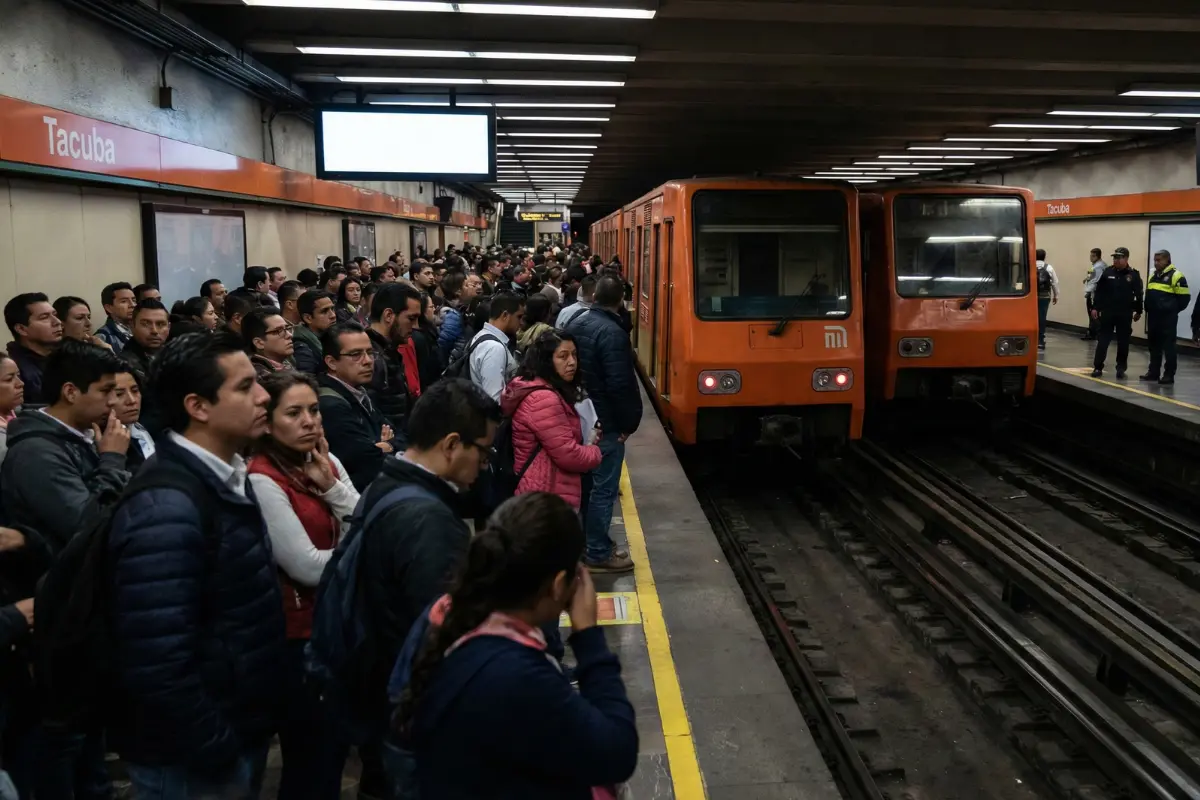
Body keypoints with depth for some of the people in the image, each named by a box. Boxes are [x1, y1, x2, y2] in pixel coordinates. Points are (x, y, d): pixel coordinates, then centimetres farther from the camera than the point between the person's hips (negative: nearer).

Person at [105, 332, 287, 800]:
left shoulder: (222, 479, 5)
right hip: (191, 759, -8)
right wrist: (218, 753, -19)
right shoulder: (165, 510, -25)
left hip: (241, 731, 8)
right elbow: (158, 668, -28)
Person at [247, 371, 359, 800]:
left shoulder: (328, 462, 5)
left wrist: (332, 486, -13)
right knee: (310, 757, 5)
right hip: (297, 635, -7)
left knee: (337, 746, 17)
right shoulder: (261, 479, -17)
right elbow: (309, 567, -21)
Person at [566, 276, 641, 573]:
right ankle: (599, 553, 8)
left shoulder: (575, 325, 6)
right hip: (606, 422, -9)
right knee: (603, 487, 0)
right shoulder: (613, 333, -21)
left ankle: (581, 542, 28)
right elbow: (621, 384, -23)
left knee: (584, 482, 18)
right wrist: (629, 422, -11)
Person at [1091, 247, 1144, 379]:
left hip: (1125, 315, -1)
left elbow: (1138, 295, 0)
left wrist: (1138, 311, 0)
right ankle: (1098, 367, 4)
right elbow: (1099, 292, 4)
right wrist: (1096, 308, 1)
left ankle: (1121, 368, 15)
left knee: (1123, 342, 6)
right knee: (1103, 340, 1)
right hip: (1107, 313, 1)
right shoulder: (1107, 272, 2)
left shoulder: (1133, 275, -2)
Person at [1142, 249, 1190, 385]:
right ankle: (1153, 372, 21)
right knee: (1154, 346, 13)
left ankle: (1169, 375, 0)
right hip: (1153, 317, 8)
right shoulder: (1153, 276, 15)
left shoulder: (1175, 276, -10)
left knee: (1168, 347, -4)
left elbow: (1184, 297, -10)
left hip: (1167, 318, -8)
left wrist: (1172, 310, -4)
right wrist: (1149, 309, 13)